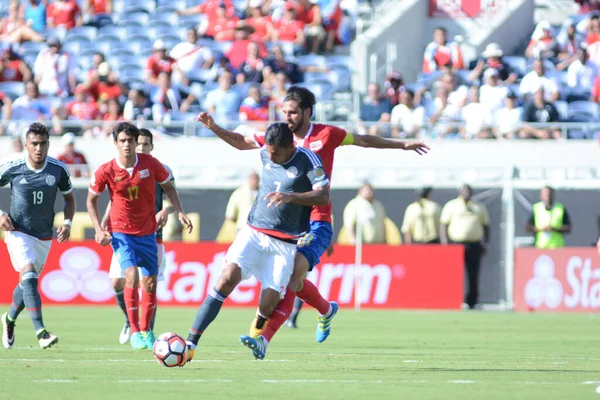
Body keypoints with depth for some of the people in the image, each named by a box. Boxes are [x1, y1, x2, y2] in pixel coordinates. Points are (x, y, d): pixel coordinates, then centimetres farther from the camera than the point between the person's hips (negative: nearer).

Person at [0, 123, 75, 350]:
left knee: (28, 282, 17)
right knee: (29, 276, -23)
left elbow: (69, 198, 10)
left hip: (44, 236, 4)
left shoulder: (58, 170, -6)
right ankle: (41, 332, -29)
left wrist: (67, 223, -6)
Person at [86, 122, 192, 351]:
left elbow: (168, 187, 9)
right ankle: (135, 332, -14)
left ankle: (146, 330, 26)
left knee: (150, 283, 5)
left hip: (147, 232, 3)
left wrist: (179, 212, -3)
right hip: (121, 233, -3)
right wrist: (99, 229, -7)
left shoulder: (150, 163, -7)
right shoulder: (106, 172, -11)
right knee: (132, 276, -22)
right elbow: (91, 200, 4)